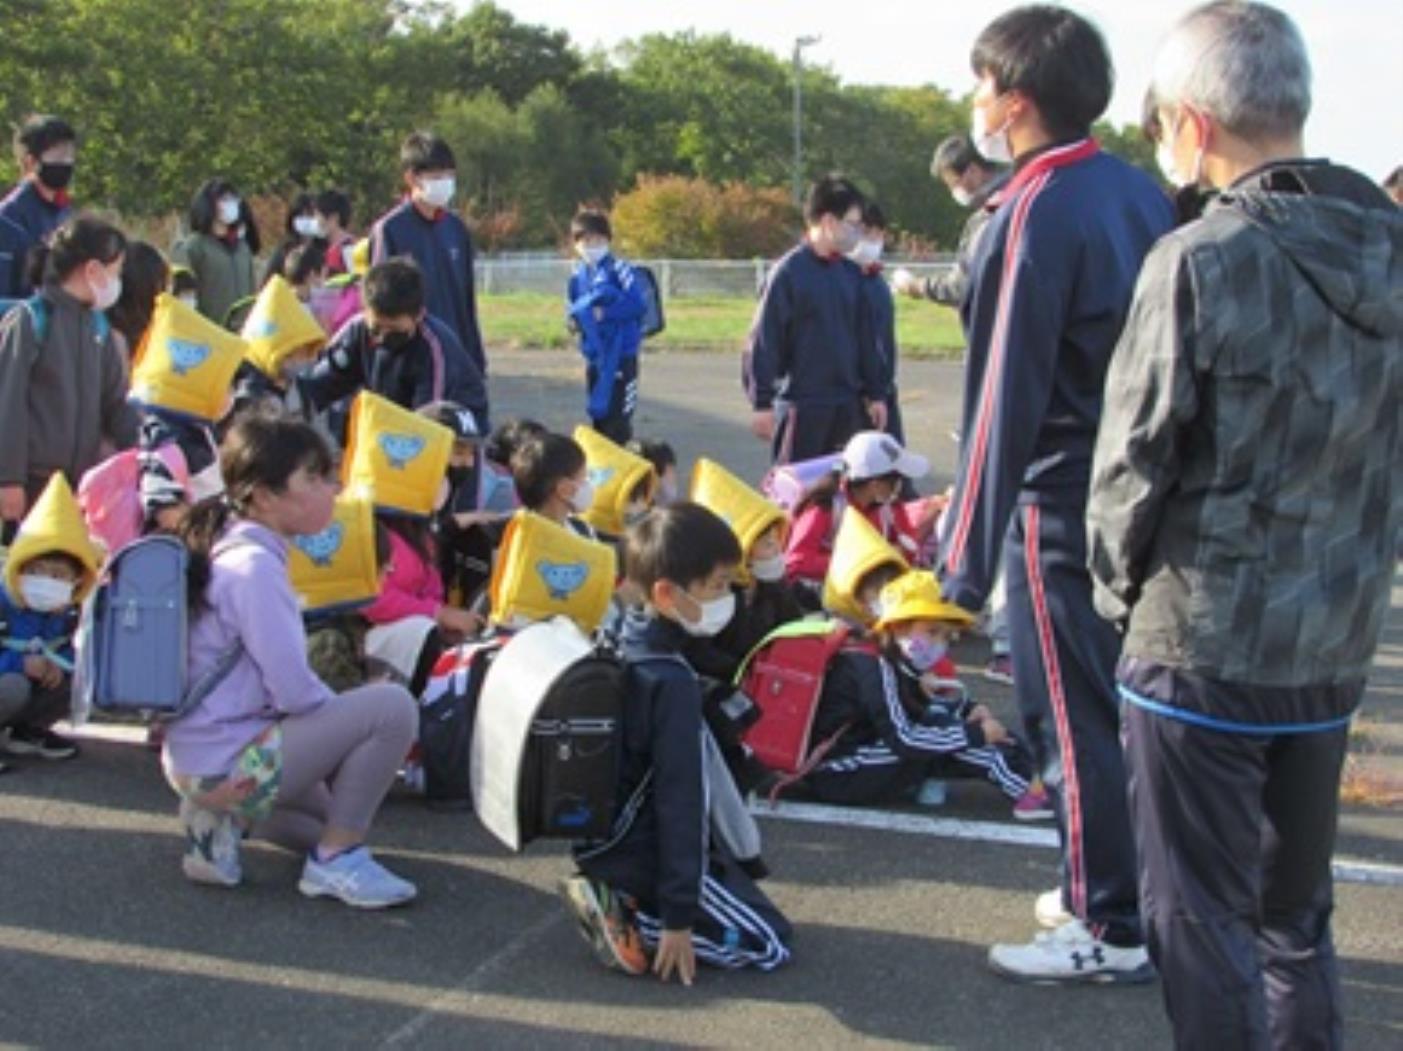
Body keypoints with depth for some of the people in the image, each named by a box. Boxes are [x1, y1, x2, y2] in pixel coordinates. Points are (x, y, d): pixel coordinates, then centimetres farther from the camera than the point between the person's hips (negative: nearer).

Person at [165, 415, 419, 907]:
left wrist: (349, 721, 9)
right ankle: (335, 858, -6)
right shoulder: (255, 567, -19)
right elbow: (295, 692, -22)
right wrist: (354, 719, -3)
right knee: (392, 708, -17)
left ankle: (224, 819, 14)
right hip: (226, 765, -10)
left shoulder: (231, 549, 10)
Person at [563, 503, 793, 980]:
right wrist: (679, 917, -22)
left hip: (608, 834, 9)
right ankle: (628, 917, -9)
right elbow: (679, 800, -25)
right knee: (769, 944, -1)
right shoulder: (673, 683, -25)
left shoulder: (621, 643, 1)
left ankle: (618, 898, 7)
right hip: (645, 850, -9)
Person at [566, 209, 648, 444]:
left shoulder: (618, 269, -12)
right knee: (597, 414, 14)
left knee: (618, 418, -6)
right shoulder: (578, 274, 7)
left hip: (621, 354, -6)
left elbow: (639, 304, -16)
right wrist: (575, 317, -2)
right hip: (593, 354, 6)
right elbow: (571, 307, 20)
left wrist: (605, 313, -19)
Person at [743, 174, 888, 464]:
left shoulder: (851, 274, 8)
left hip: (848, 406, 6)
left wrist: (875, 394, 14)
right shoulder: (788, 272, -10)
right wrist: (762, 403, -13)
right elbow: (764, 341, -10)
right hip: (801, 405, -6)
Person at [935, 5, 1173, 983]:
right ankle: (1121, 890, 30)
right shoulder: (1142, 192, 7)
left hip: (1062, 506, -8)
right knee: (1122, 706, 18)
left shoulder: (1033, 215, -17)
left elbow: (1007, 395, -19)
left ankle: (1111, 931, 11)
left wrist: (969, 553, -16)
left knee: (1072, 719, 2)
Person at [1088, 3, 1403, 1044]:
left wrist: (1121, 583, 5)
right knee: (1296, 911, 20)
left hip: (1202, 645, -6)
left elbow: (1135, 461, -12)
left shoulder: (1202, 261, -18)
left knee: (1202, 920, 7)